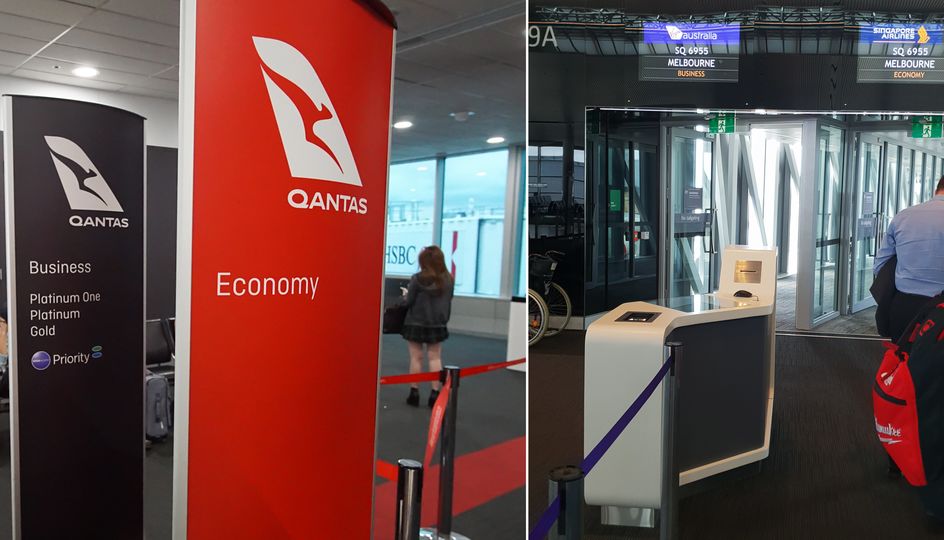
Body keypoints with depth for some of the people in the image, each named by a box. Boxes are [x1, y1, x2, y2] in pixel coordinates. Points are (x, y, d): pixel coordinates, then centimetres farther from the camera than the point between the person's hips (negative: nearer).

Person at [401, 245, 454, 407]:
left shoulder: (418, 278, -15)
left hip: (416, 323, -3)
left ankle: (414, 392, 12)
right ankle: (435, 393, 10)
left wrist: (406, 294, 10)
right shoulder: (448, 279, -3)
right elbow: (448, 301, 7)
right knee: (435, 357, 10)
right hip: (437, 325, 3)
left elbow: (408, 302, -10)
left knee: (416, 357, 6)